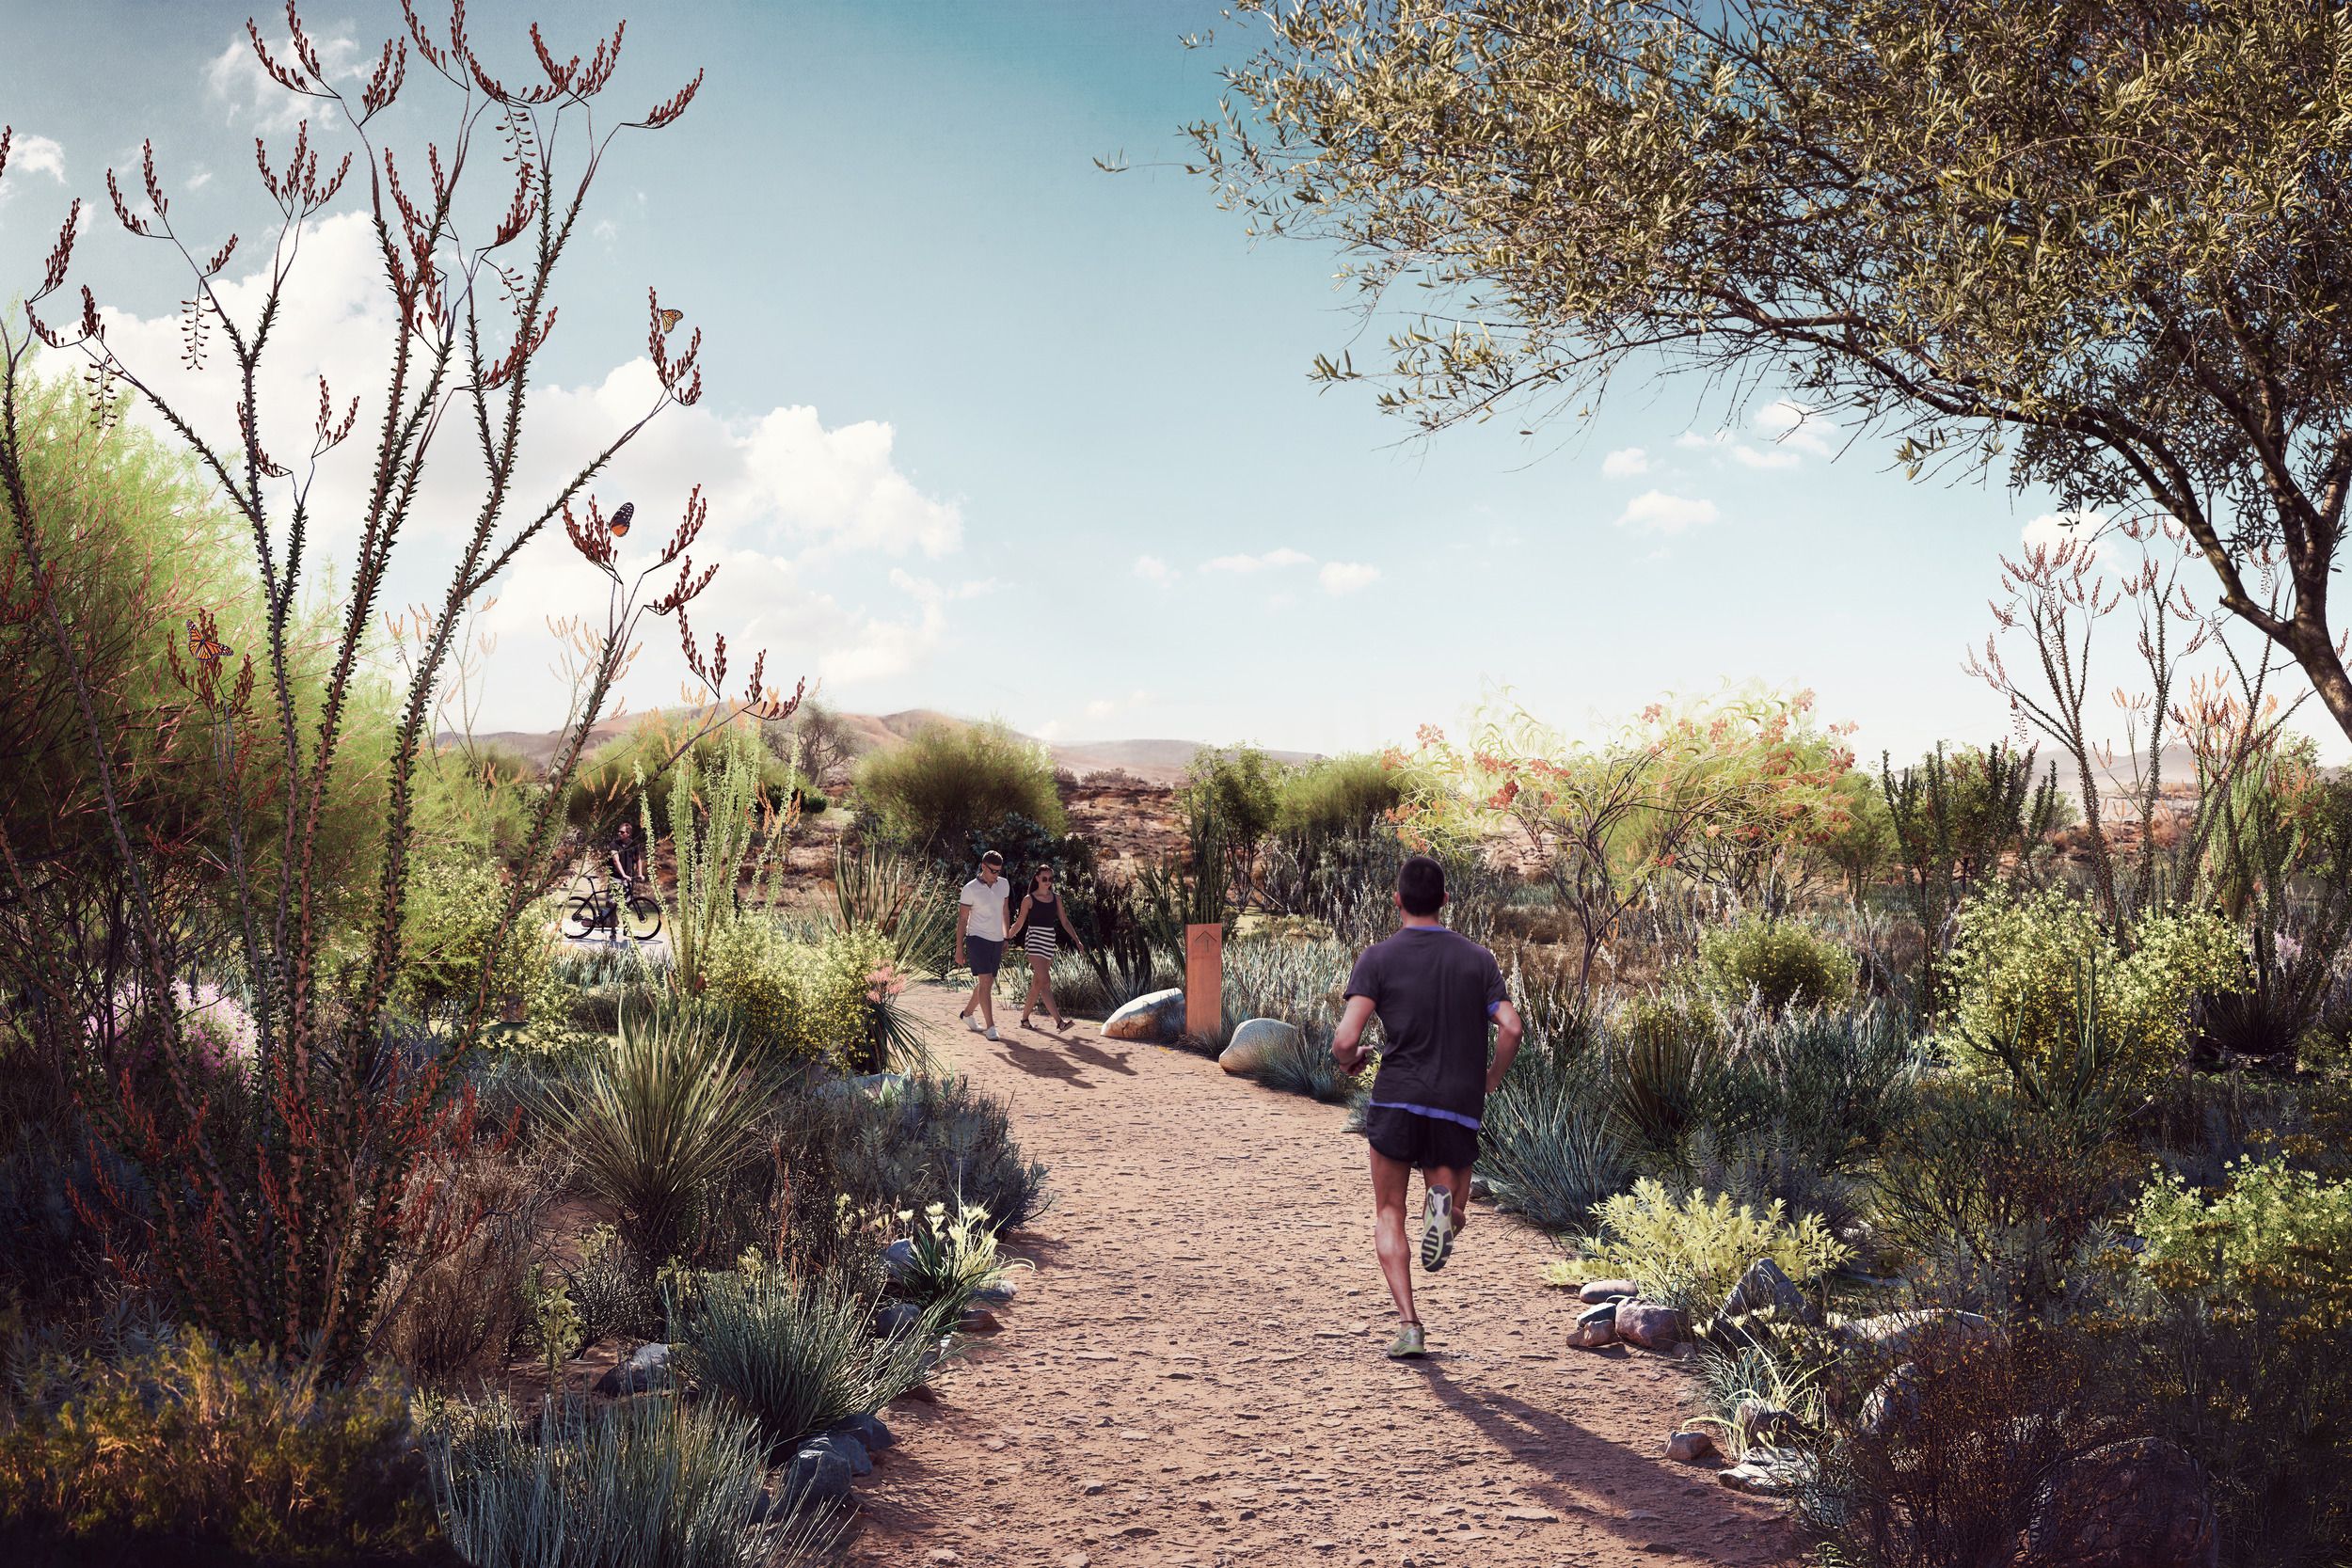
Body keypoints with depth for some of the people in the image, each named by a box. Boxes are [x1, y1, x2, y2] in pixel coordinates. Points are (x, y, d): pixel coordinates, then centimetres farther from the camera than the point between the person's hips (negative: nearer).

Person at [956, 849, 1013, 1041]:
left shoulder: (1004, 884, 7)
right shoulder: (971, 889, -9)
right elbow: (962, 919, -5)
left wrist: (1007, 938, 17)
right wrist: (959, 948, -7)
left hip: (997, 940, 6)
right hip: (978, 939, -6)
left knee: (987, 983, 14)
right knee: (985, 982, -14)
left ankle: (967, 1013, 35)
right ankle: (990, 1026, -15)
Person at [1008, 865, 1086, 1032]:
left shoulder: (1056, 899, 12)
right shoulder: (1029, 900, 0)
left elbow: (1065, 921, 13)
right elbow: (1019, 924, 7)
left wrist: (1077, 940, 4)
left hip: (1050, 943, 5)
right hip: (1034, 941, -5)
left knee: (1037, 984, 11)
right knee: (1045, 981, -17)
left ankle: (1024, 1019, 26)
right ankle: (1059, 1022, -26)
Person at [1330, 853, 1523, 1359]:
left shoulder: (1378, 957, -1)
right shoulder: (1478, 958, 6)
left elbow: (1345, 1040, -11)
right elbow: (1510, 1029, -5)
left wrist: (1350, 1059, 13)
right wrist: (1488, 1082, 12)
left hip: (1397, 1100, -1)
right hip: (1459, 1107, 2)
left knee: (1389, 1215, 13)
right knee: (1451, 1207, 20)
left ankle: (1410, 1326, -3)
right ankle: (1444, 1202, -17)